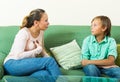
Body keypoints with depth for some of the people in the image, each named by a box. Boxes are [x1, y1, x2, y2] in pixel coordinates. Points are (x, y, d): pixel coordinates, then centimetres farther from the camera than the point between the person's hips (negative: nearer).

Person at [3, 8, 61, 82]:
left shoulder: (41, 32, 7)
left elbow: (43, 52, 17)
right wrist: (38, 49, -15)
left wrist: (51, 61, -2)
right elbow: (18, 56, -22)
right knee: (49, 60, -27)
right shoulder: (24, 33, -15)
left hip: (28, 65, 6)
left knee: (46, 74, -31)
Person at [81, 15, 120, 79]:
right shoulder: (87, 40, -3)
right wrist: (104, 63, -17)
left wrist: (89, 62, -23)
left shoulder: (111, 41, -5)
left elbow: (110, 61, -17)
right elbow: (84, 60, -7)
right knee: (91, 68, -35)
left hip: (106, 67, 0)